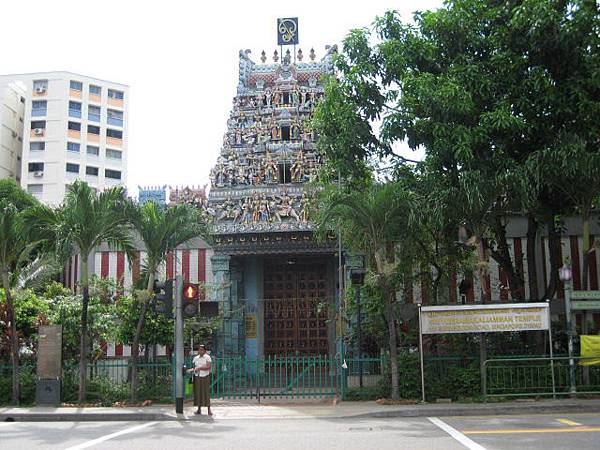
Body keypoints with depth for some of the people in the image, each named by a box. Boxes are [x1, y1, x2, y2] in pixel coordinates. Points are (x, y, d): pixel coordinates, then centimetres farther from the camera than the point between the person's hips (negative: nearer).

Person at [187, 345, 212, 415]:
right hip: (197, 377, 4)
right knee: (198, 393, 3)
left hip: (205, 377, -4)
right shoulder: (195, 358, 11)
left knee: (206, 393, -7)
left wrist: (199, 368, -14)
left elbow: (209, 367, -14)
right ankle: (199, 409, 10)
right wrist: (191, 370, -5)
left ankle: (209, 410, -4)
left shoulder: (207, 357, -4)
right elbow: (194, 367, 15)